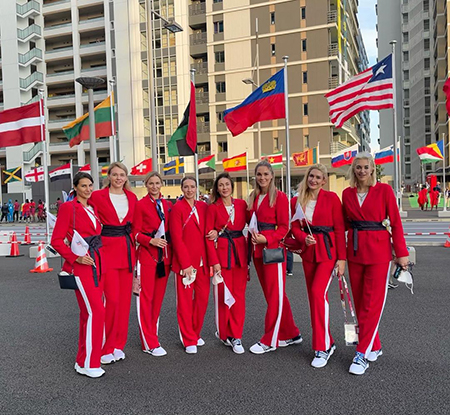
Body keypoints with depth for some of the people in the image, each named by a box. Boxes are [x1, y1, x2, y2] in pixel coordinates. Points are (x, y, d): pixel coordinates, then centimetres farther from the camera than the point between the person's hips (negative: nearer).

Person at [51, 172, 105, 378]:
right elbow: (56, 240, -9)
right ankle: (87, 363, 1)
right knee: (96, 311, -12)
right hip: (81, 266, -7)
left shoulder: (93, 208, 14)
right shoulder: (68, 208, -7)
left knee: (88, 312, 13)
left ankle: (84, 359, 25)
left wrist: (99, 259, 10)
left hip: (96, 264, 7)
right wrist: (75, 258, -18)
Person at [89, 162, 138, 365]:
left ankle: (118, 345, 22)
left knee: (124, 299, 7)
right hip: (107, 249, -4)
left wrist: (134, 246, 8)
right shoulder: (97, 196, -3)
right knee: (112, 299, -7)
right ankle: (105, 348, 10)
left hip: (127, 251, 5)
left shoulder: (132, 197, 10)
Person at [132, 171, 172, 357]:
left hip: (165, 254, 5)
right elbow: (136, 232, -4)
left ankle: (152, 333, 25)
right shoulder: (140, 204, -3)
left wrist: (171, 250, 4)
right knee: (146, 297, -1)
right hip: (147, 254, -5)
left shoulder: (168, 205, 11)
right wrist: (151, 240, -19)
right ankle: (149, 343, 6)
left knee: (159, 296, 11)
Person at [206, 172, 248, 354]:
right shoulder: (213, 208, -1)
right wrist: (214, 261, -11)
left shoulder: (241, 204, 7)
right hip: (221, 252, -3)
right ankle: (224, 334, 19)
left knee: (239, 294, 5)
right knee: (223, 295, 2)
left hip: (240, 252, 3)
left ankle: (236, 336, 15)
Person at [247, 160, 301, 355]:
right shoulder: (253, 197, 12)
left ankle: (269, 341, 11)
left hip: (273, 249, -7)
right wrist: (253, 238, 2)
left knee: (275, 296, 1)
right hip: (257, 251, 8)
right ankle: (291, 334, 28)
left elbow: (284, 227, -11)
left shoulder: (279, 197, -7)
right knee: (272, 294, 13)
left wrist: (266, 239, -21)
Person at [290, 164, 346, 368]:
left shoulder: (331, 198, -4)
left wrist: (341, 258, -9)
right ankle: (328, 343, 25)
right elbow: (295, 227, 7)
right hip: (308, 252, 5)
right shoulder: (297, 201, 7)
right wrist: (304, 238, -15)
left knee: (318, 292, -17)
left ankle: (322, 348, -4)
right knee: (315, 296, 9)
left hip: (328, 251, -5)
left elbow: (339, 229, -6)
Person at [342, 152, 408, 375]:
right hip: (355, 251, 5)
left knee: (372, 303, -3)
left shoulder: (384, 190, -3)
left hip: (378, 250, -4)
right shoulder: (347, 193, 7)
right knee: (359, 302, 10)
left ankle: (362, 354, 4)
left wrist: (401, 253, -5)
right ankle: (374, 347, 26)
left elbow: (395, 223, -3)